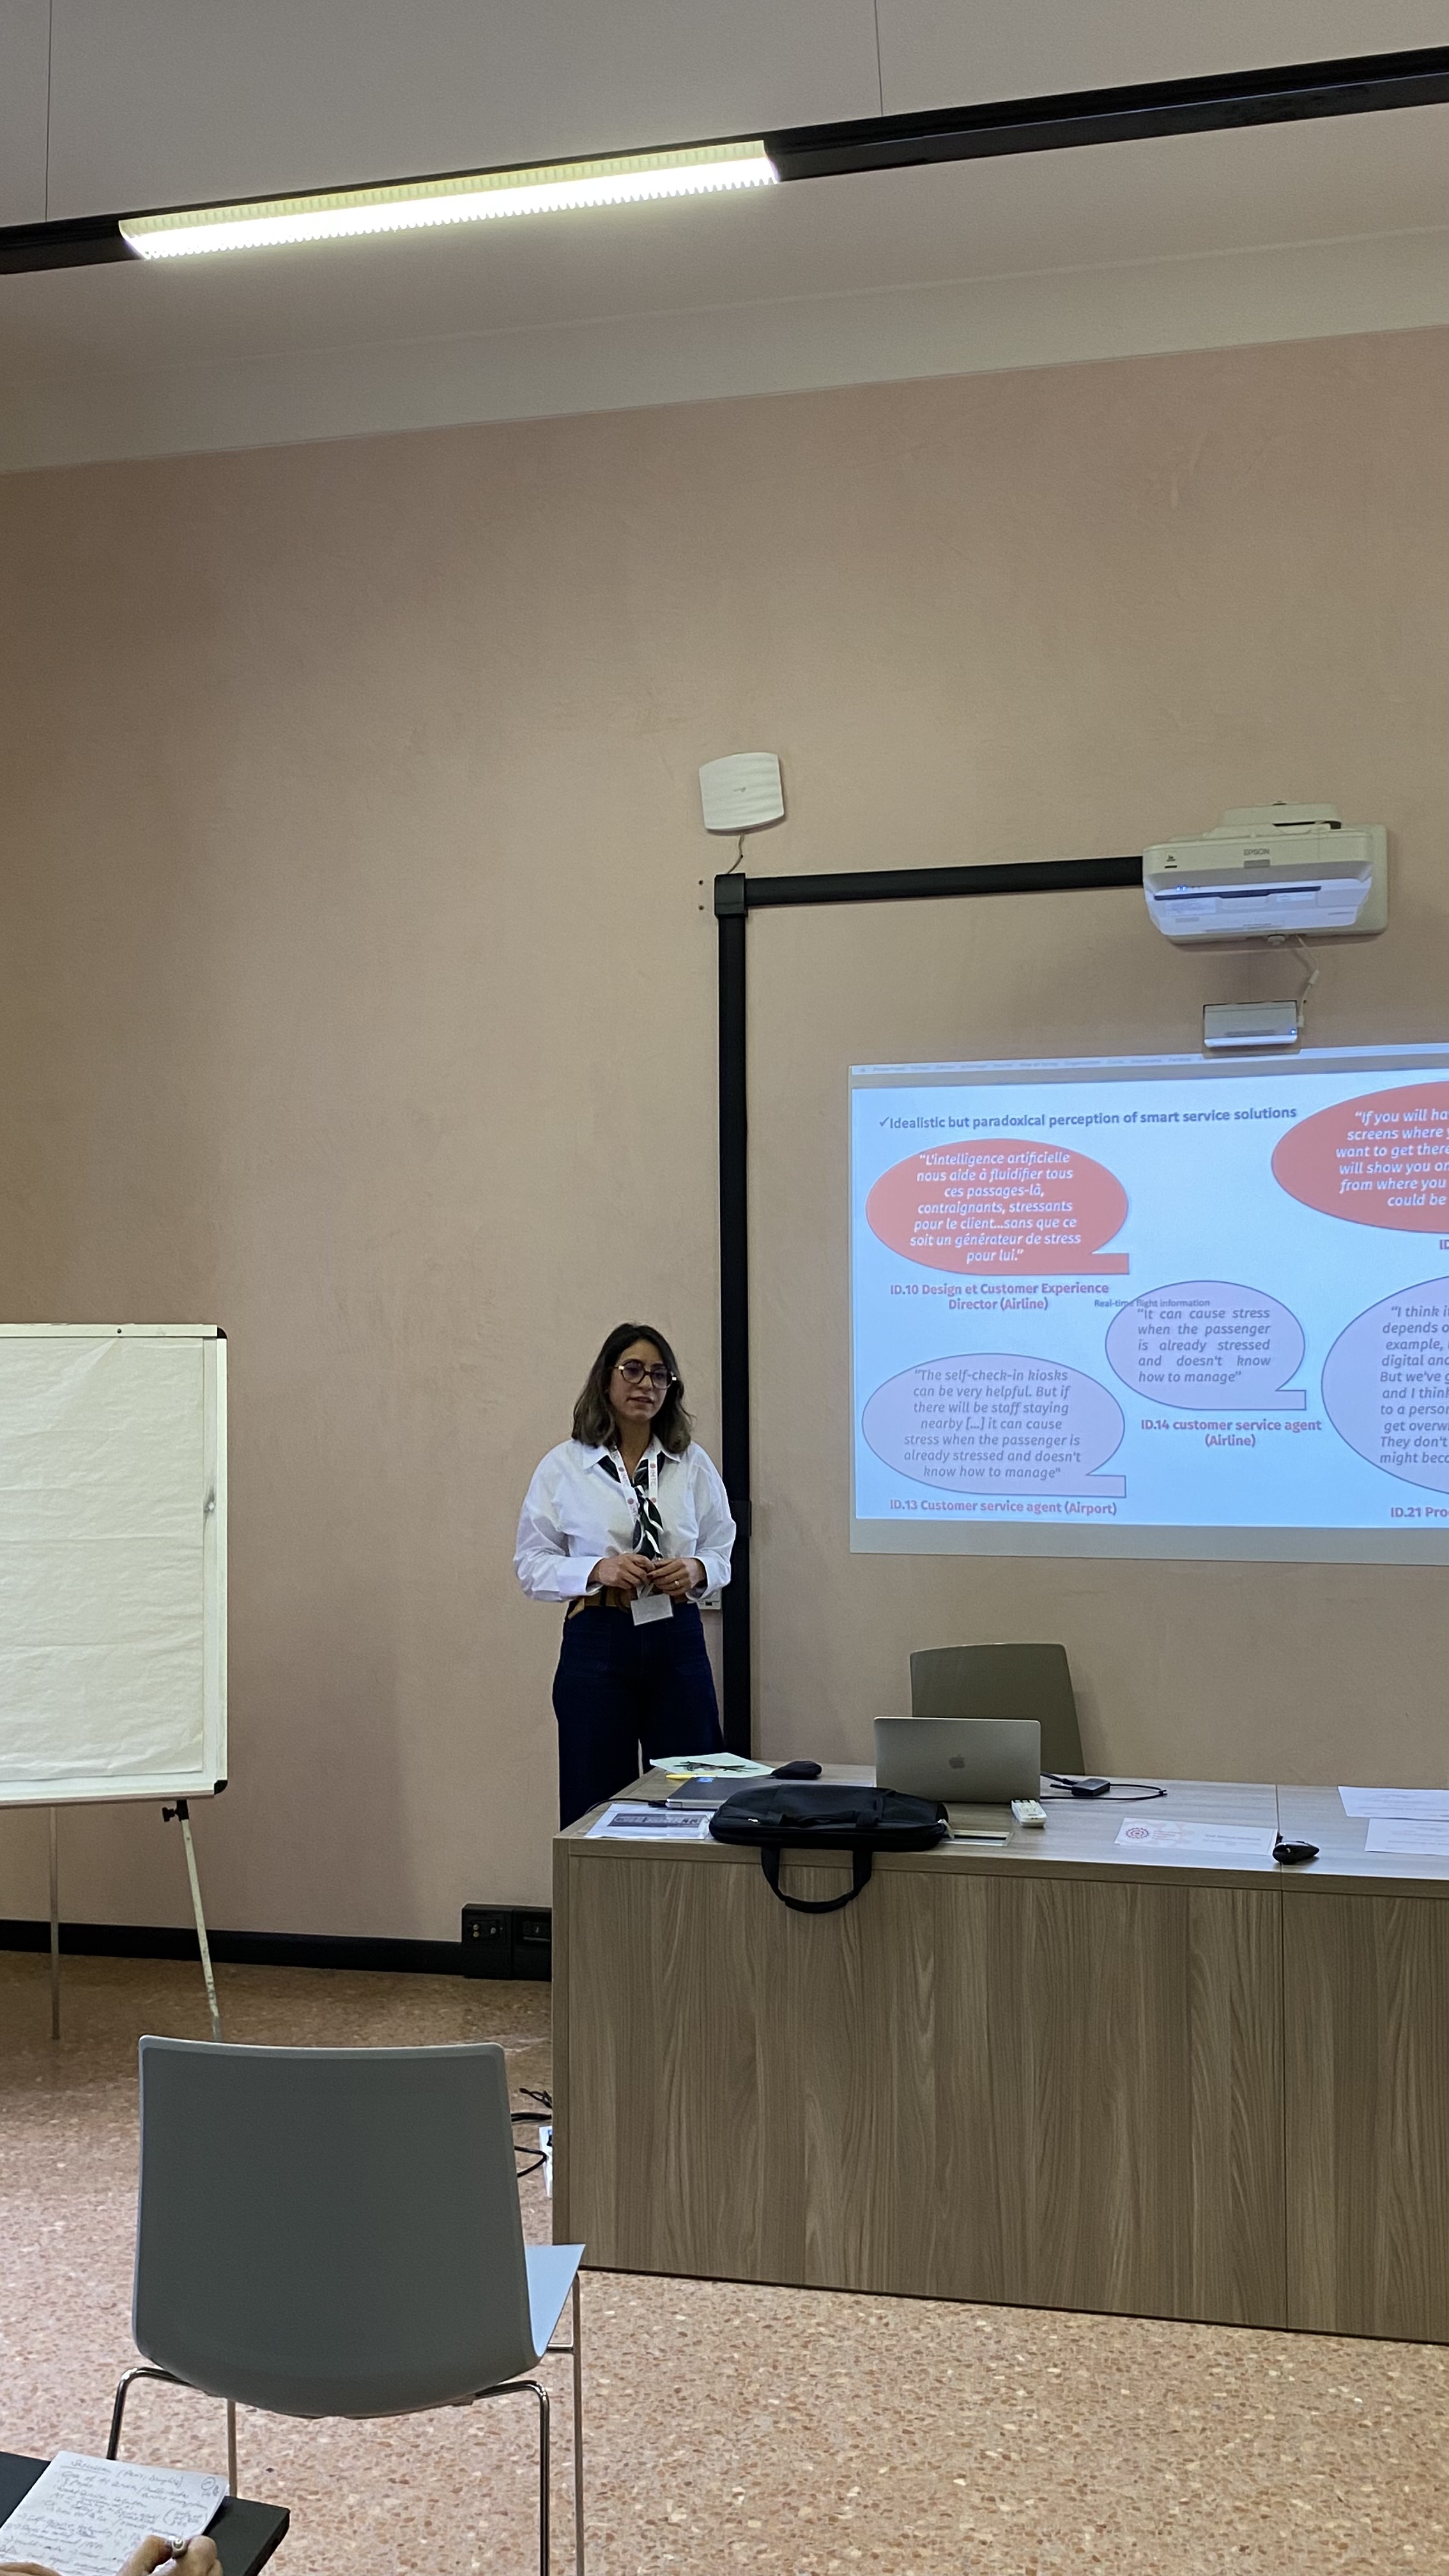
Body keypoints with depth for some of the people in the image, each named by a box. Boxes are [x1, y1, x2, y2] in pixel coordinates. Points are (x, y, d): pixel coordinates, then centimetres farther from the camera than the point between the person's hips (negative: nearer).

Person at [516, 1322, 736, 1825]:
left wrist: (696, 1569, -10)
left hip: (677, 1639, 2)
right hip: (598, 1644, -2)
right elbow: (532, 1564, 0)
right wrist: (598, 1570, -16)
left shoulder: (693, 1464, 7)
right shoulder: (563, 1467, 0)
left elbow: (722, 1551, 12)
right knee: (595, 1803, 2)